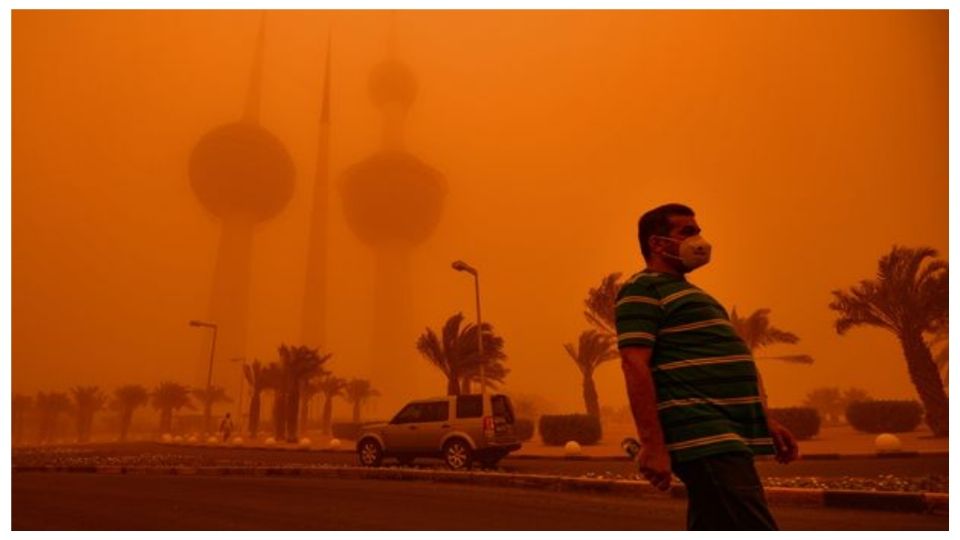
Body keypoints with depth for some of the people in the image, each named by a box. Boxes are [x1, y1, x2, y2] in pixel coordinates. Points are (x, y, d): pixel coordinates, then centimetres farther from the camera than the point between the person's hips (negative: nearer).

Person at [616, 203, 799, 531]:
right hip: (704, 438, -10)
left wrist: (765, 420, 21)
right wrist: (652, 444, -23)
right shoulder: (644, 288, -5)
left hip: (726, 436, 10)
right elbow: (634, 365, -16)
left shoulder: (688, 292, 26)